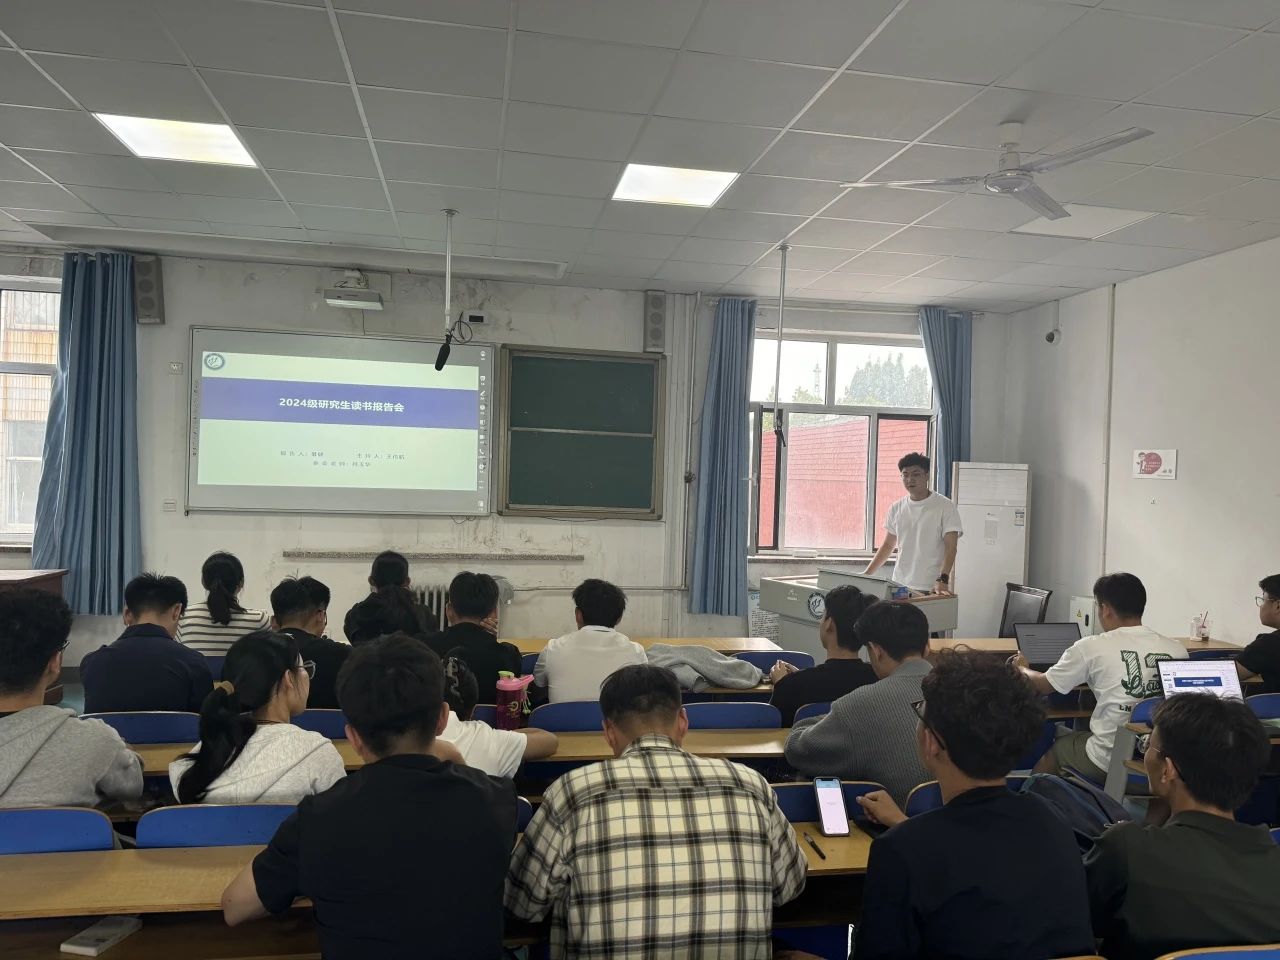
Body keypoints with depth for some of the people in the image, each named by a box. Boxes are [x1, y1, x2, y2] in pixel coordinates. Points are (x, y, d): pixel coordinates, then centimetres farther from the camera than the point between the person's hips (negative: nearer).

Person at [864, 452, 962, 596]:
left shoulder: (945, 507, -4)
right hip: (900, 586, 4)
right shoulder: (896, 509, 9)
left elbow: (950, 547, -11)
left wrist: (942, 580, -24)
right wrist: (866, 574, 11)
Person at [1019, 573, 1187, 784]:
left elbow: (1044, 685, 3)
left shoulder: (1091, 648, -11)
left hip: (1108, 764, -4)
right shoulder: (1178, 650, -2)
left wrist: (1022, 669, 26)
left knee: (1056, 747, 26)